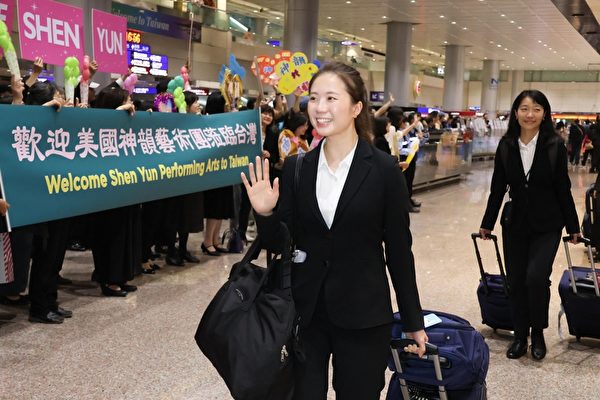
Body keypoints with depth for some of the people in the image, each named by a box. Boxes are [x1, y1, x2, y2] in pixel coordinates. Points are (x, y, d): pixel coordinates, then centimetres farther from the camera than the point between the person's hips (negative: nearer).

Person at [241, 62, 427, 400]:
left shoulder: (384, 170, -8)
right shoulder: (295, 168, 0)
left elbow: (399, 249, -3)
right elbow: (280, 245, 2)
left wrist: (413, 320, 1)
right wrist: (265, 214, -18)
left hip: (363, 315, -2)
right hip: (303, 311, 3)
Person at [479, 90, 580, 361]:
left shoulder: (555, 146, -8)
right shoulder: (506, 146, -2)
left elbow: (563, 189, -3)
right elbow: (498, 188, 5)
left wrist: (573, 227, 2)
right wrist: (487, 224, 9)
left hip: (547, 226, -2)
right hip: (515, 224, 3)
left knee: (536, 276, -15)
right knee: (516, 282, 7)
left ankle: (538, 333, 9)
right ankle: (520, 335, 25)